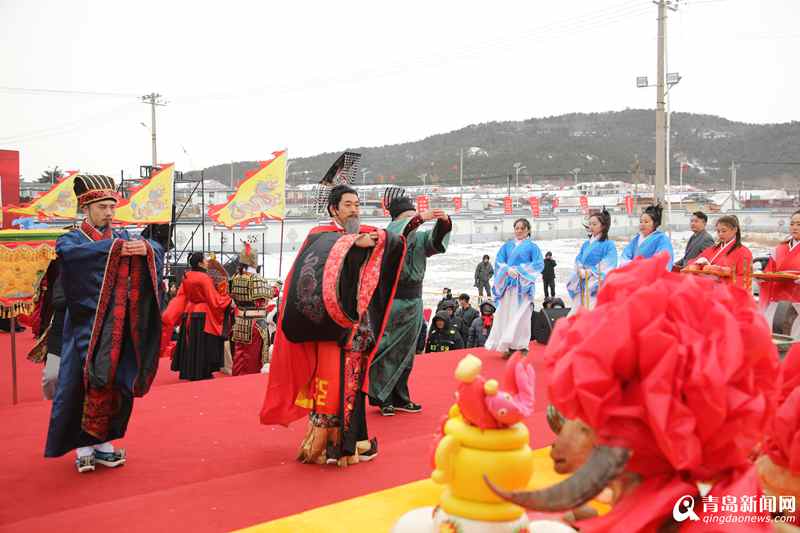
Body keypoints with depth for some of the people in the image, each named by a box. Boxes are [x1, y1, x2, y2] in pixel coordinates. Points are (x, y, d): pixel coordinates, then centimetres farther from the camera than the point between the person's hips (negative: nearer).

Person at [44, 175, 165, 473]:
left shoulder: (122, 238, 12)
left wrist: (145, 248, -27)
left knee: (116, 383, 4)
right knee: (83, 382, -6)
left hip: (118, 327, 4)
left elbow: (158, 249, -2)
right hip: (86, 325, -3)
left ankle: (103, 442, 15)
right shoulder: (71, 239, 1)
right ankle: (83, 445, 3)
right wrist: (116, 248, -33)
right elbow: (68, 252, -24)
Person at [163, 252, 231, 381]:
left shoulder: (186, 278, 3)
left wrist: (169, 317, 3)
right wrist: (228, 300, 1)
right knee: (203, 346, 1)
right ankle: (202, 374, 3)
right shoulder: (204, 278, -16)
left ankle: (188, 372, 19)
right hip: (203, 316, -7)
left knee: (190, 345, 13)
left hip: (188, 314, 7)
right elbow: (215, 299, -14)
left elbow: (180, 298, 2)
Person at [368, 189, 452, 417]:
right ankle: (382, 398, 7)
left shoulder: (420, 238, 7)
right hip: (390, 302, -6)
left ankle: (400, 398, 20)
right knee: (386, 351, -2)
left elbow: (437, 241, -8)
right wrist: (420, 218, -38)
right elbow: (395, 234, -29)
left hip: (413, 303, 6)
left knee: (405, 353, 11)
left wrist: (444, 222, -27)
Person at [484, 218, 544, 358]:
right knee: (506, 314, -1)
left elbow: (538, 264, -4)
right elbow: (498, 262, 8)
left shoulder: (532, 246, 7)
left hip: (523, 286, -3)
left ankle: (522, 346, -5)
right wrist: (508, 269, -12)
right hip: (508, 284, 4)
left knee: (521, 315, -9)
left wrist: (519, 270, -12)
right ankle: (509, 346, 3)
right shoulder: (507, 246, 17)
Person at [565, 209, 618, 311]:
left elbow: (607, 266, -8)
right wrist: (581, 271, -8)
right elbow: (578, 261, 13)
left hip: (597, 287, -6)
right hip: (582, 286, 6)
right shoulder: (586, 244, 19)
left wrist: (590, 272, -11)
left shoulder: (609, 245, 0)